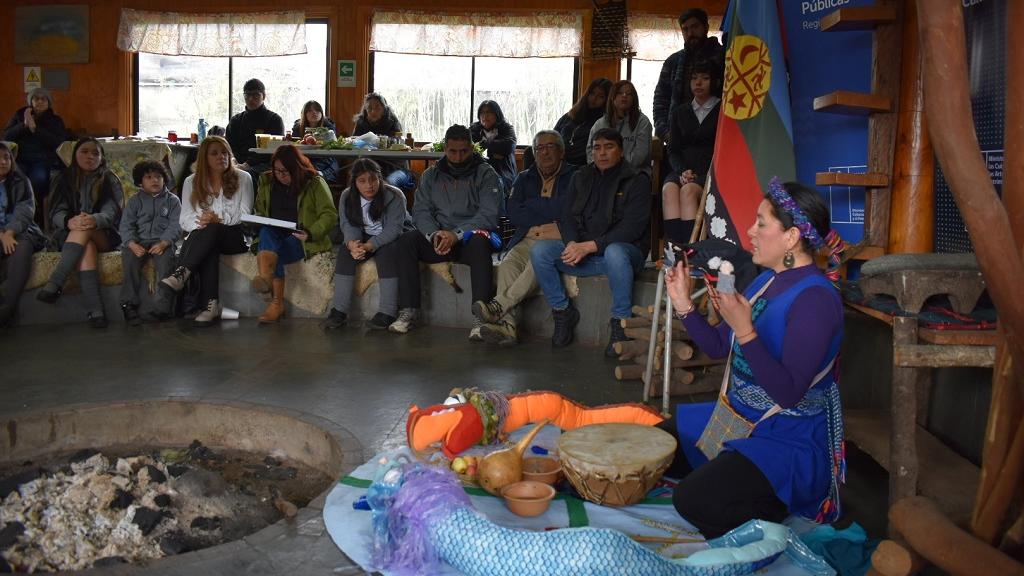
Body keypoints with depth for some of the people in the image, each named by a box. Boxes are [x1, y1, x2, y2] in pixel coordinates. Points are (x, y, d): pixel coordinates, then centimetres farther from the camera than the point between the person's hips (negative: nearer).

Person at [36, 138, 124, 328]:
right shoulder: (64, 179, 13)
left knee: (84, 230, -35)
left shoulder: (109, 180, 9)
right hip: (68, 235, 0)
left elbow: (111, 212, -8)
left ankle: (54, 285, -45)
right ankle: (94, 309, -51)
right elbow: (56, 212, -2)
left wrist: (95, 220, -34)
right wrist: (69, 221, -29)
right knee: (86, 246, -35)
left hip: (103, 236, 0)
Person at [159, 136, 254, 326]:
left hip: (234, 238, -1)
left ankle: (181, 274, -47)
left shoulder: (242, 178, 7)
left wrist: (219, 219, -19)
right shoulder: (191, 182, 12)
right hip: (202, 237, 1)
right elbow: (185, 219, 4)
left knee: (211, 230, -36)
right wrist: (199, 224, -20)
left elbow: (244, 216, -2)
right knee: (209, 248, -37)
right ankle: (211, 304, -45)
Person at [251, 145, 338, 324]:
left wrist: (311, 233, -18)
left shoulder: (315, 183, 2)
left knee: (272, 250, -33)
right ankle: (265, 279, -54)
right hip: (273, 235, 3)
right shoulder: (267, 182, 15)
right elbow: (259, 210, 23)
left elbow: (329, 214, -4)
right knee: (266, 232, -34)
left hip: (300, 239, -3)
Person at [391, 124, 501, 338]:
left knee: (480, 242, -37)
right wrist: (434, 234, -16)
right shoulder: (431, 175, 13)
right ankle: (408, 312, -22)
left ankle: (481, 317, -40)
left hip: (469, 239, -3)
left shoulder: (486, 174, 1)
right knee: (407, 240, -23)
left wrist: (456, 234, -22)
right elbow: (421, 211, 5)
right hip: (437, 239, 4)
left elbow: (489, 215, -11)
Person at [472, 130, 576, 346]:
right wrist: (549, 214, 0)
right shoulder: (525, 178, 25)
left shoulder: (574, 176, 12)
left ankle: (500, 305, -41)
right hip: (527, 240, 3)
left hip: (559, 240, -3)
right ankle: (508, 325, -40)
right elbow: (513, 211, 7)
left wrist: (532, 206, 2)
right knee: (507, 264, -28)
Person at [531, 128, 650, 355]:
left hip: (623, 249, -4)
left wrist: (590, 246, -22)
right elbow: (567, 216, 10)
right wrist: (572, 243, -14)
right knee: (539, 250, -17)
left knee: (615, 252, -40)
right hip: (582, 251, 5)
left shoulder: (637, 181, -1)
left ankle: (621, 322, -24)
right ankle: (563, 311, -4)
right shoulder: (582, 177, 16)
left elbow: (632, 227, -13)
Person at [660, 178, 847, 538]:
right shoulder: (766, 280, 6)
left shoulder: (816, 298, -23)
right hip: (737, 419, 9)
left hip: (789, 439, -9)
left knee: (694, 501, -24)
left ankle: (781, 511, 2)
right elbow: (718, 347, 11)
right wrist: (684, 305, 0)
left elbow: (788, 393, -30)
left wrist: (744, 330, -34)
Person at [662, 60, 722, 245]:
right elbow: (673, 150, 15)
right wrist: (682, 171, -6)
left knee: (688, 191, -34)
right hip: (683, 170, 3)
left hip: (711, 172, -3)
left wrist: (700, 175, -13)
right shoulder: (681, 112, 22)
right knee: (669, 189, -30)